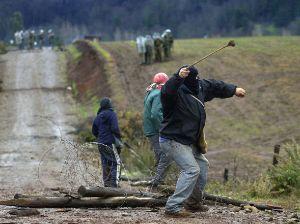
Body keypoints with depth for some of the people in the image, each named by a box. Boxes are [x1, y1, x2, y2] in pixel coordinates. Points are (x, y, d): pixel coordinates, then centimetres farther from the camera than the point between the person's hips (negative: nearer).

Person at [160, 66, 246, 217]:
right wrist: (179, 78, -63)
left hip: (189, 141, 10)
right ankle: (173, 207, -24)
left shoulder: (200, 87, 3)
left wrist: (234, 90, 31)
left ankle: (193, 202, 36)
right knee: (191, 169, -21)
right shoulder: (176, 91, -23)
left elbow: (215, 86, 21)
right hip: (172, 141, -10)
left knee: (202, 165, 23)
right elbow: (167, 92, -48)